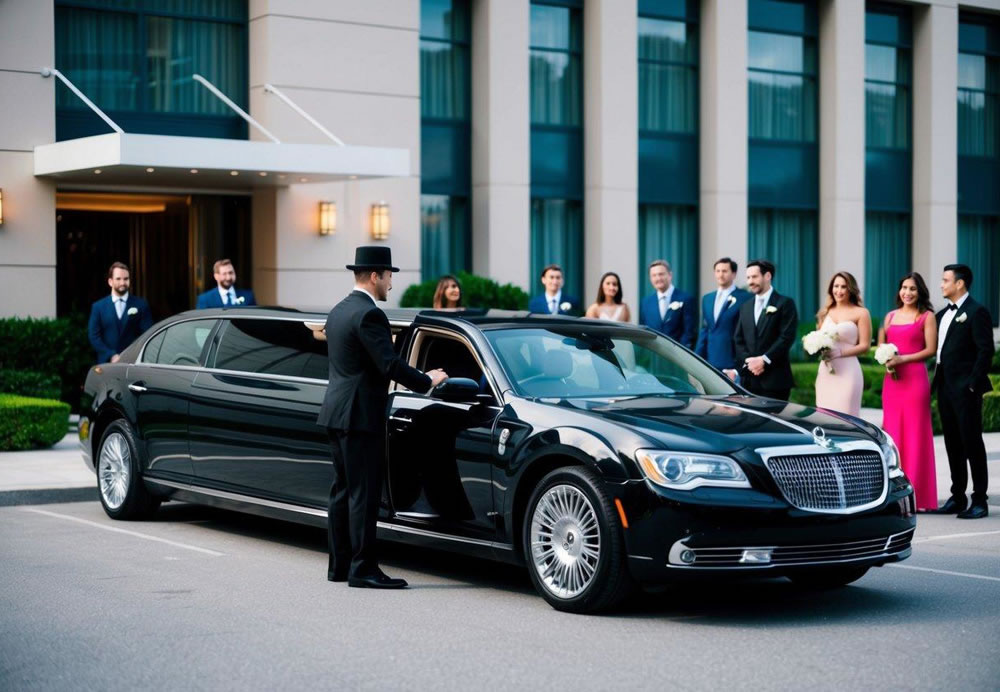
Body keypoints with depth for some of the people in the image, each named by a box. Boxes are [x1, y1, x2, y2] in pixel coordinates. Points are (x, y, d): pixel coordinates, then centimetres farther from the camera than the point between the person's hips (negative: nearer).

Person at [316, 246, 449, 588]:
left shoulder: (339, 311, 15)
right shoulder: (368, 315, -16)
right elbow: (390, 365, -21)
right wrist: (427, 381, -8)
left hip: (337, 412, 10)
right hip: (360, 416, -10)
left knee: (343, 491, 13)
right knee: (364, 494, -6)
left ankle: (340, 564, 18)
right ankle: (362, 569, -5)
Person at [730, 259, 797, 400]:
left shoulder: (785, 304, 1)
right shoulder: (746, 307, 19)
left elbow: (787, 337, -9)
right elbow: (738, 340, 13)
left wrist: (764, 360, -14)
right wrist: (748, 360, -6)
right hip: (748, 379, 5)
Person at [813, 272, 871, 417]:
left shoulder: (861, 313, 2)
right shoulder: (826, 312, 15)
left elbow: (865, 346, -3)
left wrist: (840, 353, -16)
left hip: (847, 371, -4)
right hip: (825, 371, 4)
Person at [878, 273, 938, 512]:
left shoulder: (927, 316, 2)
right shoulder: (891, 316, 17)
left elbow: (931, 349, -4)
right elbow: (880, 345, 18)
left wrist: (902, 359, -13)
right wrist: (885, 360, -3)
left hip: (914, 378, -5)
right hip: (891, 379, 5)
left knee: (915, 433, -5)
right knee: (893, 432, 3)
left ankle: (916, 495, -2)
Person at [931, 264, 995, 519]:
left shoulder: (976, 313, -9)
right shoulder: (942, 315, 16)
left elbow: (985, 350, -14)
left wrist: (973, 383, -17)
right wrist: (937, 381, 10)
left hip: (965, 390, -8)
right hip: (945, 388, 8)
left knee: (972, 443, -4)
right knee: (953, 445, 11)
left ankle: (979, 501, 1)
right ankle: (957, 498, 17)